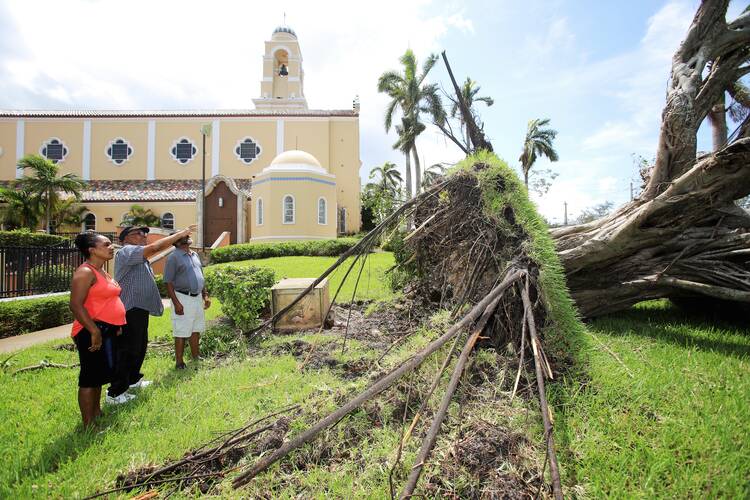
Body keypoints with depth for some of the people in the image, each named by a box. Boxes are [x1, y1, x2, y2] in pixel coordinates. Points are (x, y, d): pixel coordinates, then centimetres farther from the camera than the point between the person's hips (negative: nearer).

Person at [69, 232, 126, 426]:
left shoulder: (102, 271, 14)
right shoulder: (85, 272, -16)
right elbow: (76, 305, -23)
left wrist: (117, 325, 19)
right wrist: (94, 331, -25)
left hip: (107, 330, 10)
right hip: (92, 331, -10)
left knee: (99, 374, 20)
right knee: (90, 377, -1)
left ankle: (97, 414, 35)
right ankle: (88, 425, 10)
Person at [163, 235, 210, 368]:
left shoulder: (195, 255, 13)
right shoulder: (174, 257, -9)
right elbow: (168, 282, -12)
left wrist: (205, 295, 14)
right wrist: (176, 303, -18)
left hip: (197, 297, 7)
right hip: (183, 298, -7)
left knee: (196, 329, 16)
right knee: (181, 332, 1)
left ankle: (196, 356, 30)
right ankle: (179, 362, 13)